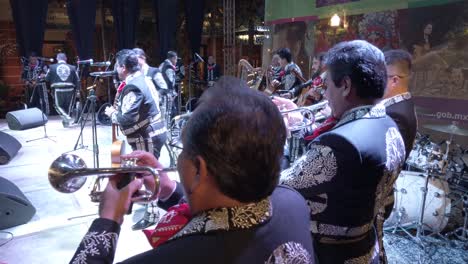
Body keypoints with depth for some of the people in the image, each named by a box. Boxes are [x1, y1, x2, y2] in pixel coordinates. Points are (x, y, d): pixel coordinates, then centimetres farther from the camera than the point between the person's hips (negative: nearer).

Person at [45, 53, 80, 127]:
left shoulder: (52, 67, 4)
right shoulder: (72, 68, 7)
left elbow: (47, 79, 9)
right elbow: (77, 80, 6)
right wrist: (77, 90, 14)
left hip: (58, 90, -2)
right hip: (69, 90, 2)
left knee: (58, 105, 11)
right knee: (67, 106, 15)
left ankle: (65, 116, -14)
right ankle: (66, 122, 22)